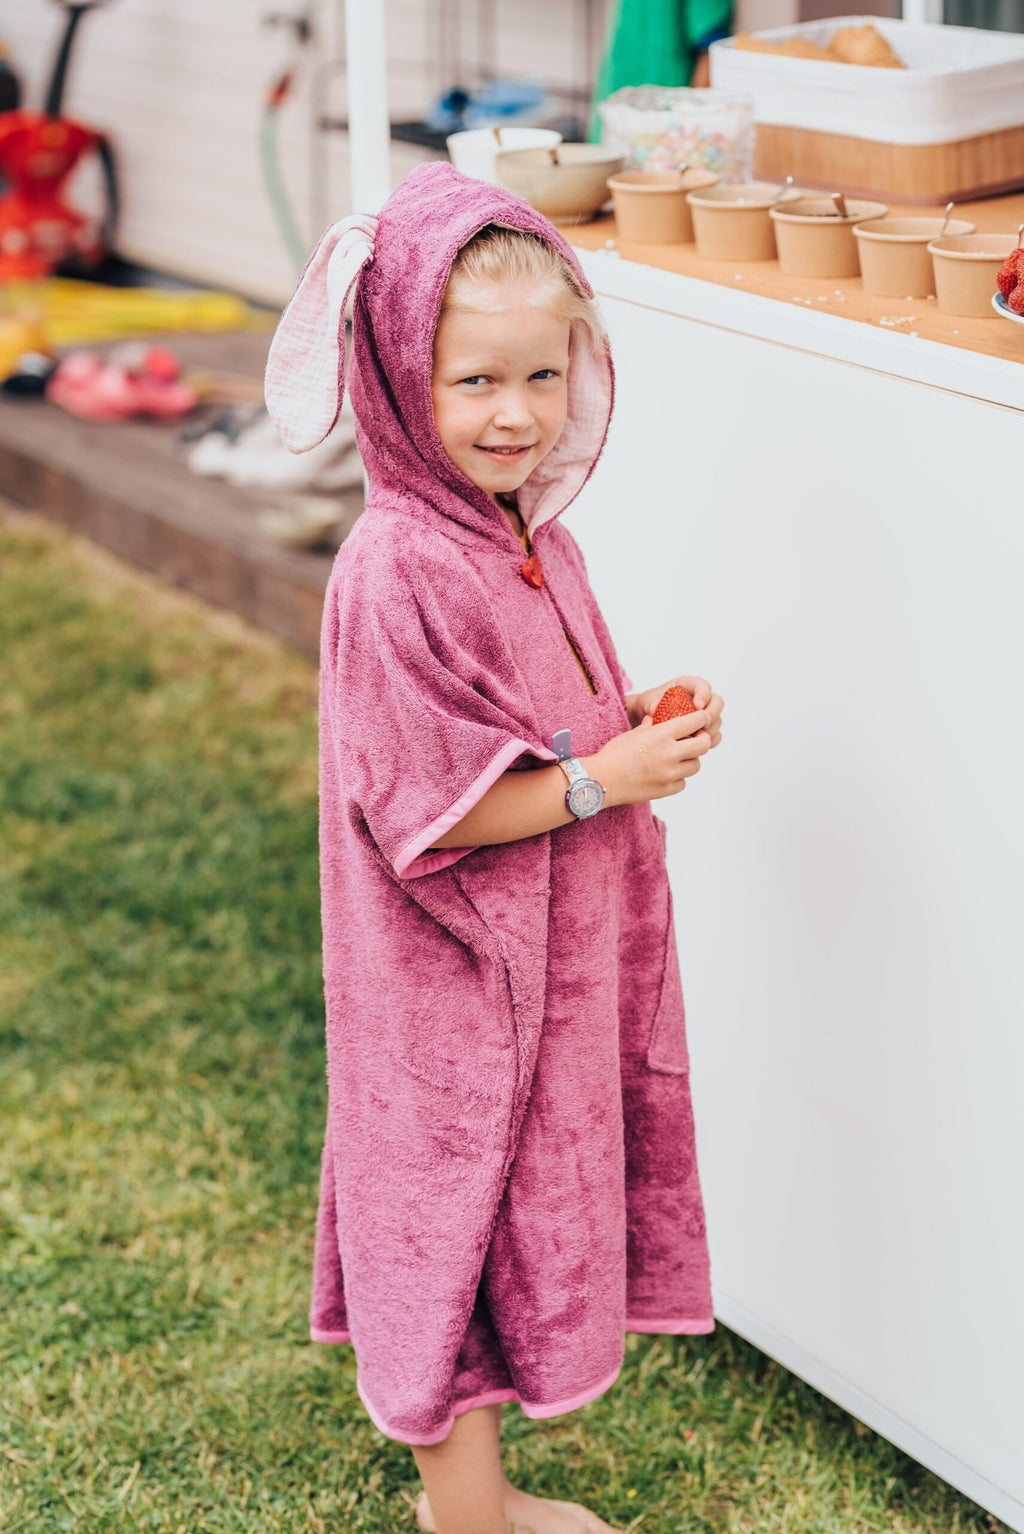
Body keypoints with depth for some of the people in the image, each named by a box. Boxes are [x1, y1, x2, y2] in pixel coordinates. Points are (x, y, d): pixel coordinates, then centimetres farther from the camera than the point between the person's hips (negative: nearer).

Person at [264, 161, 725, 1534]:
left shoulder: (531, 538, 4)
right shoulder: (396, 573, -23)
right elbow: (425, 810, -23)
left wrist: (646, 726, -2)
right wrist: (606, 776, -22)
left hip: (550, 962, 9)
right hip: (456, 990, -9)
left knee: (529, 1205, 19)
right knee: (458, 1215, 6)